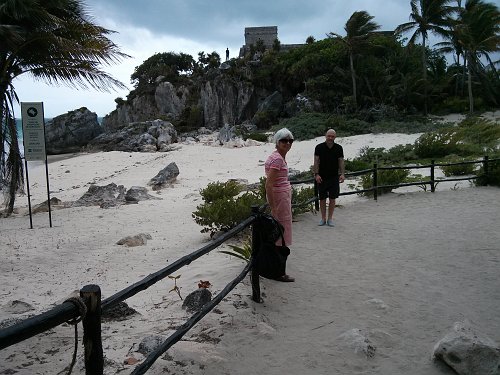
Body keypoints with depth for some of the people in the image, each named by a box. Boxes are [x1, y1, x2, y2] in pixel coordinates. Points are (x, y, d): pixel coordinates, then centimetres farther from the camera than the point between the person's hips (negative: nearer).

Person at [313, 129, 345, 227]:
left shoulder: (339, 148, 4)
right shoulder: (319, 147, -1)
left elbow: (341, 162, 5)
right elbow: (316, 162, -2)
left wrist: (342, 174, -6)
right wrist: (316, 174, -11)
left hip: (334, 177, 1)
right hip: (322, 177, -1)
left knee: (332, 198, 3)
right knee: (322, 199, 4)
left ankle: (330, 219, 13)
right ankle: (323, 218, 15)